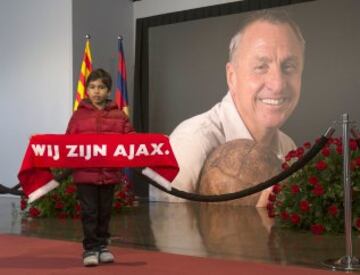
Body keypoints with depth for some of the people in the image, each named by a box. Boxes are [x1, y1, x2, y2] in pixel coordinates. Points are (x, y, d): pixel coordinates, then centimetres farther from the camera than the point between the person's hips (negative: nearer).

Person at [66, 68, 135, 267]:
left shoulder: (118, 115, 5)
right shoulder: (79, 115, 2)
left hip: (110, 173, 2)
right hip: (85, 172, -2)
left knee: (105, 211, 12)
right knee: (89, 212, 0)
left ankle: (102, 246, 25)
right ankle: (90, 249, 8)